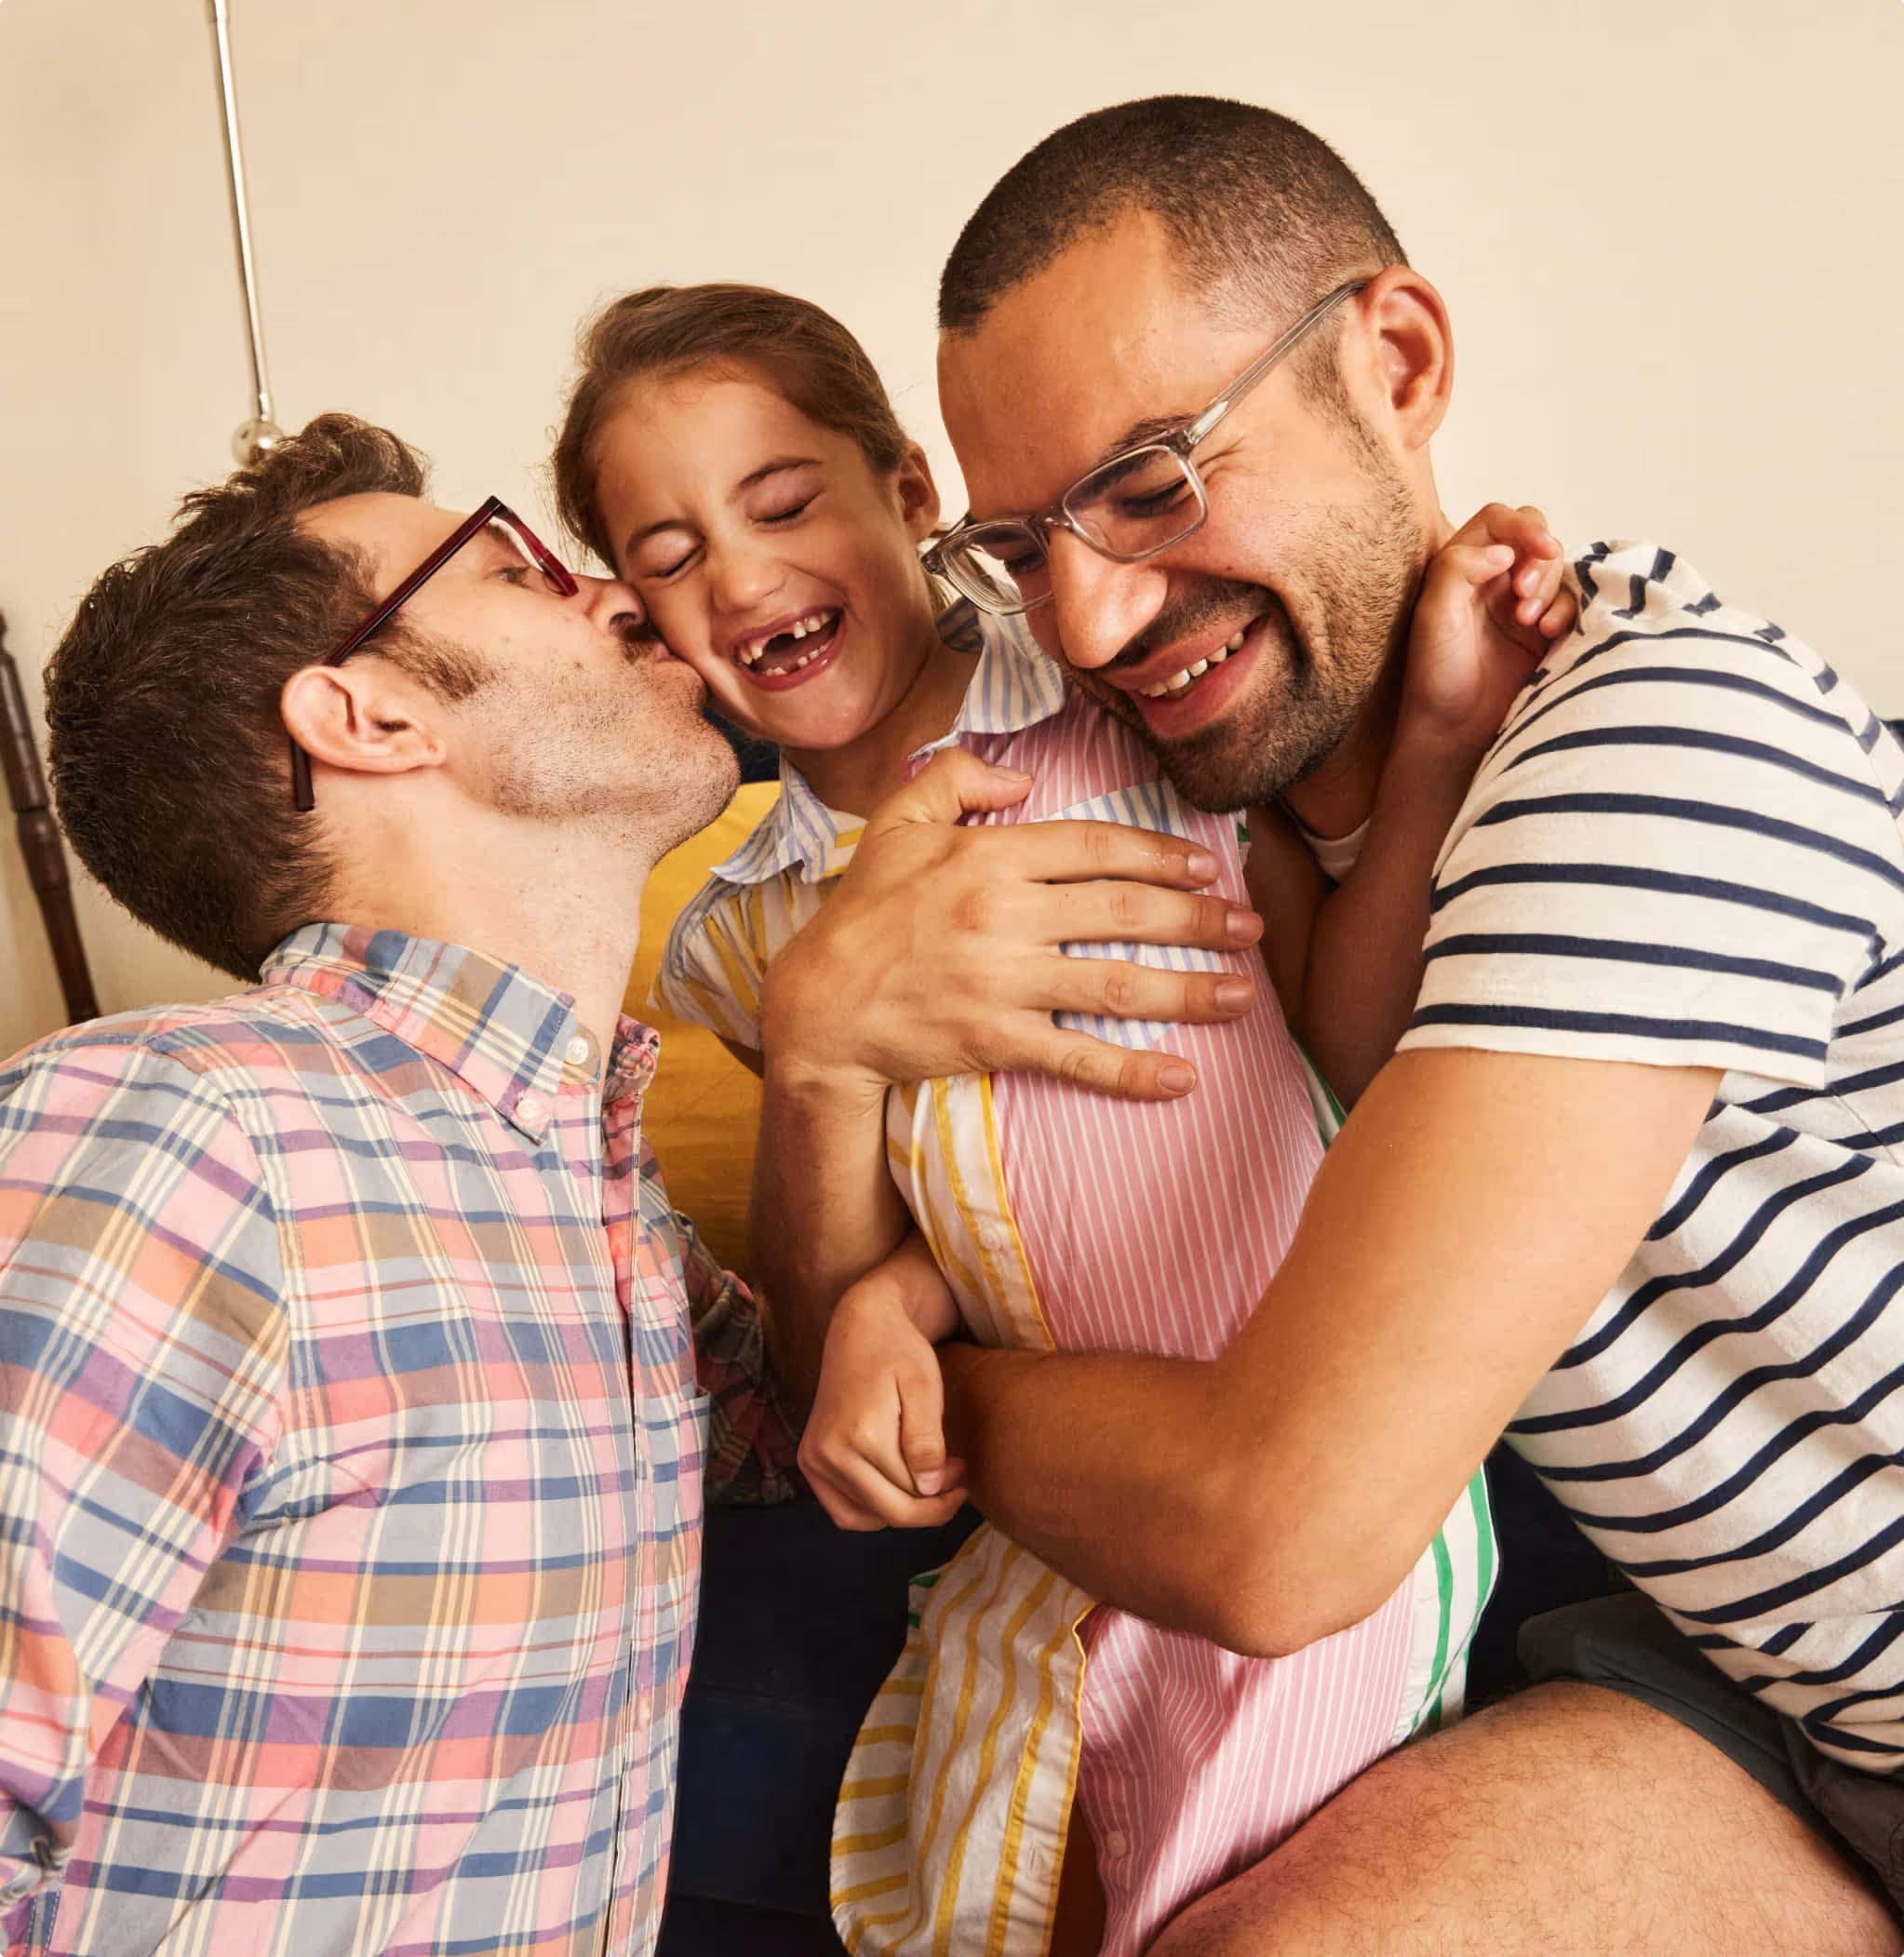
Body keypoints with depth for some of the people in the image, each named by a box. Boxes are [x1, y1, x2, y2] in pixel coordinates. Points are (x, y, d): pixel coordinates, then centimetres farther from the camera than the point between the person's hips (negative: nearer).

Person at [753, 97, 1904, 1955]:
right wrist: (819, 1042, -22)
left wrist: (943, 1381, -13)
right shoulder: (1219, 820, -3)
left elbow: (1271, 1534, -31)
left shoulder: (1667, 727, -27)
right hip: (1754, 1691, 4)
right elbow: (851, 1349, -2)